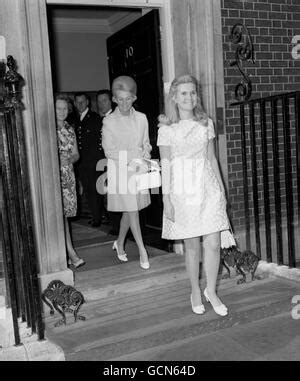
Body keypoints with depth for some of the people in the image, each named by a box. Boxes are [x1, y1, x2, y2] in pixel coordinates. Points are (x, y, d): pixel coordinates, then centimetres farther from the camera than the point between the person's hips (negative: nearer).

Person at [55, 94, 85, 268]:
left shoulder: (70, 130, 11)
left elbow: (76, 154, 12)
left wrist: (69, 159, -9)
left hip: (68, 176, 5)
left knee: (65, 213, 8)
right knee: (59, 214, -6)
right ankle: (71, 253, -2)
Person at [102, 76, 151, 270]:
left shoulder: (141, 118, 5)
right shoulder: (109, 122, -5)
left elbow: (146, 144, 10)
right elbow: (109, 151, -7)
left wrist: (146, 156, -11)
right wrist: (133, 155, -16)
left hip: (139, 169, 4)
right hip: (120, 170, -3)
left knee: (130, 210, 10)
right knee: (131, 209, -4)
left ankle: (120, 243, 32)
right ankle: (142, 250, 4)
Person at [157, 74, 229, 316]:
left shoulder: (206, 123, 8)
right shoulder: (167, 128, -2)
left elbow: (212, 158, 13)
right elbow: (165, 165, -3)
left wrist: (221, 188, 12)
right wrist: (166, 198, -6)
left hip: (208, 187, 3)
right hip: (183, 189, -2)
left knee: (213, 243, -1)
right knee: (192, 246, 6)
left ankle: (211, 292, 19)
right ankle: (196, 293, 25)